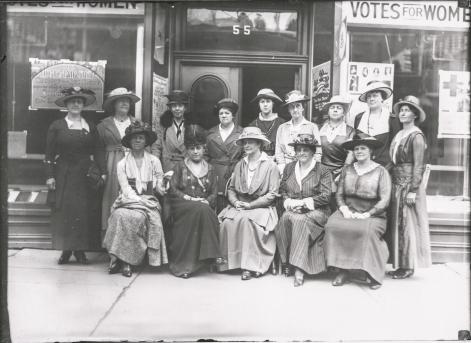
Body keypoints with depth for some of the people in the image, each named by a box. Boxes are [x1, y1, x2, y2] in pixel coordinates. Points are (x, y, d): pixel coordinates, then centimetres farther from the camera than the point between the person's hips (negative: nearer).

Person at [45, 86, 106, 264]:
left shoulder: (90, 127, 9)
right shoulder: (56, 126, 3)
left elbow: (97, 151, 8)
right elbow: (49, 153, 2)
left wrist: (103, 172, -1)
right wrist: (50, 176, -4)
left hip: (85, 174, 1)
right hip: (63, 175, -1)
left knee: (84, 211, 0)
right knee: (64, 211, -2)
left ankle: (80, 249, 10)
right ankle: (66, 250, 7)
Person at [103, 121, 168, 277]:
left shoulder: (154, 161, 10)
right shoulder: (122, 164, 8)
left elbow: (158, 187, 9)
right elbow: (126, 189, -1)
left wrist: (161, 188, -15)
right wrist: (140, 201, -16)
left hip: (148, 202, 0)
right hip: (127, 201, 0)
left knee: (137, 217, -31)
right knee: (122, 215, -32)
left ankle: (125, 260, -21)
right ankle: (123, 260, -20)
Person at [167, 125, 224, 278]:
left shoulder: (209, 169, 20)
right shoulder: (180, 166, 13)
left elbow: (214, 193, 12)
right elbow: (172, 190, 2)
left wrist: (206, 201, -10)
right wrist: (191, 199, -11)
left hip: (204, 208, 2)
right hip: (182, 207, -2)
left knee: (203, 210, -34)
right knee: (201, 210, -34)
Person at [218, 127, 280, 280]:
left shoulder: (270, 166, -1)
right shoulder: (239, 165, 15)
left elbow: (272, 194, -7)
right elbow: (231, 188, 16)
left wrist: (250, 204, -14)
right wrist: (235, 201, -6)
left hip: (261, 207, -4)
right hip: (240, 206, 4)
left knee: (246, 220, -34)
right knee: (227, 221, -26)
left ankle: (249, 266, -27)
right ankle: (227, 261, -16)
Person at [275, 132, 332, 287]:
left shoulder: (323, 171, 3)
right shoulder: (289, 168, 16)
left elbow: (325, 196, -6)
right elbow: (282, 190, 16)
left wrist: (303, 202, -13)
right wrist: (288, 201, -6)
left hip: (316, 211, -3)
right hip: (292, 209, 3)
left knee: (300, 220, -35)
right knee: (285, 219, -32)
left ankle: (299, 269, -34)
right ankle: (286, 262, -22)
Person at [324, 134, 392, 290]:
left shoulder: (380, 171, 3)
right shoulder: (347, 169, 14)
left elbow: (384, 200, -4)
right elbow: (339, 194, 12)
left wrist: (367, 214, -13)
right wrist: (344, 209, -7)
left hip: (373, 214, -3)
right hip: (348, 211, 3)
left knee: (367, 231, -35)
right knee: (332, 226, -27)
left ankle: (374, 274, -19)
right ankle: (343, 271, -18)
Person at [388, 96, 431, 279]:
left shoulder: (416, 136, -9)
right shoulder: (399, 135, 13)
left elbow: (418, 166, -13)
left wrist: (413, 191, -17)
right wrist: (390, 181, 11)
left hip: (409, 184, -8)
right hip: (396, 184, 8)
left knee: (407, 224, -2)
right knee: (397, 224, 9)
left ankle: (408, 267, 7)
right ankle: (401, 264, 17)